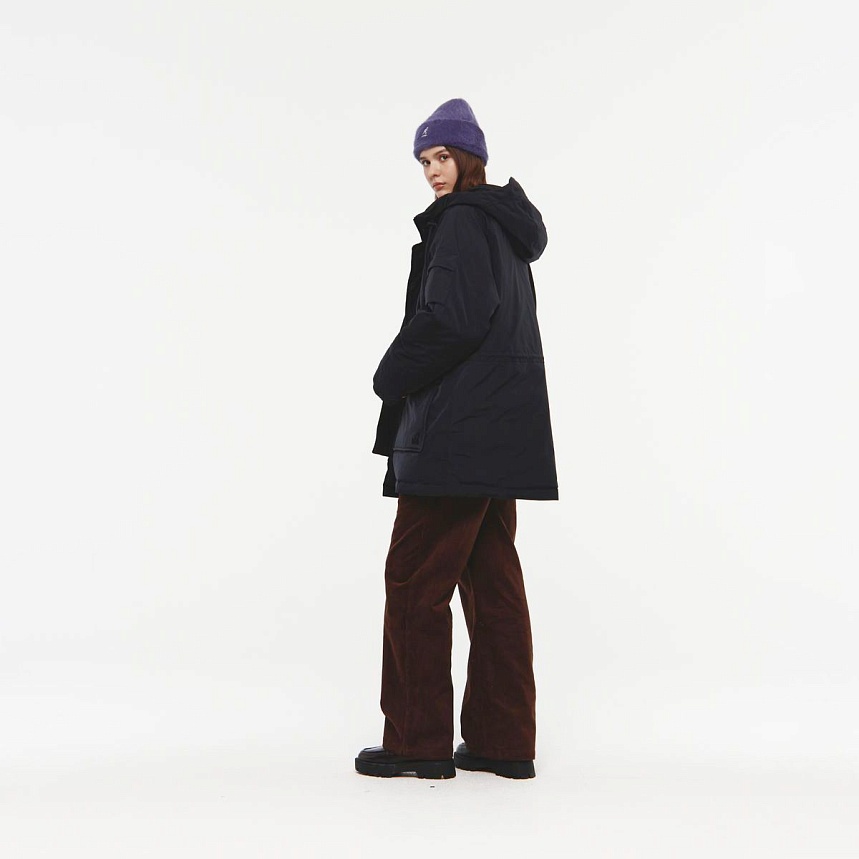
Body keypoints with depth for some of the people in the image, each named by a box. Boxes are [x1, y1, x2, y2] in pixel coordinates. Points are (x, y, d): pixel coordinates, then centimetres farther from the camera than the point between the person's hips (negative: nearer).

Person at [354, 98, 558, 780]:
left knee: (415, 581, -2)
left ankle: (419, 741, 4)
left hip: (455, 435, -10)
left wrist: (391, 377, -7)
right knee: (491, 580, 10)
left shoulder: (463, 221, -9)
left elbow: (451, 318, -21)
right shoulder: (505, 226, 20)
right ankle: (504, 741, 14)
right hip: (498, 435, 10)